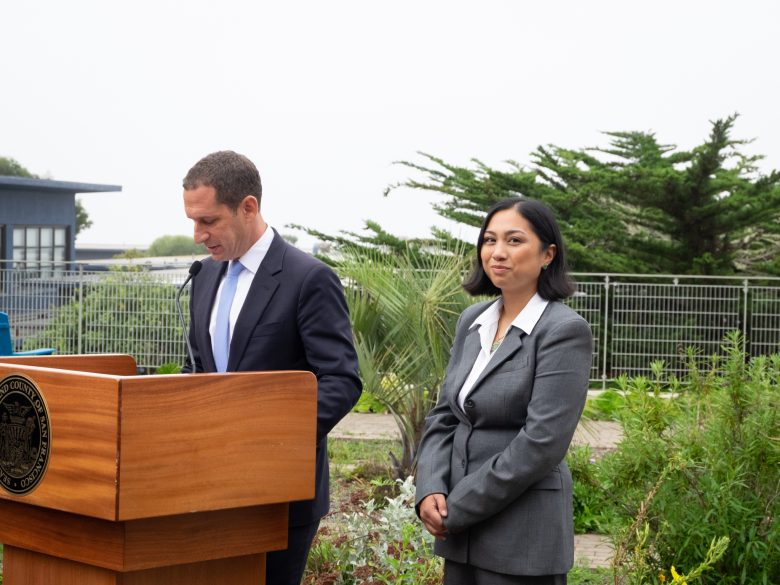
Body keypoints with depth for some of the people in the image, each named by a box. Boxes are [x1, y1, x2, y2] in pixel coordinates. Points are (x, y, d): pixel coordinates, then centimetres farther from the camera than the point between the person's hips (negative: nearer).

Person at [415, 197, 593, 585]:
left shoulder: (564, 330, -12)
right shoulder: (472, 321, 9)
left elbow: (542, 442, -18)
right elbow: (444, 416, 11)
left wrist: (457, 508, -15)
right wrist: (430, 491, -6)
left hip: (523, 535, -6)